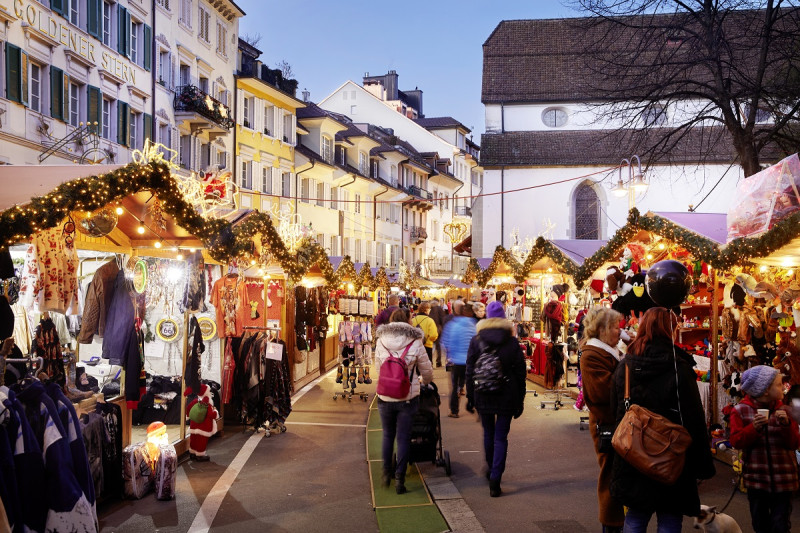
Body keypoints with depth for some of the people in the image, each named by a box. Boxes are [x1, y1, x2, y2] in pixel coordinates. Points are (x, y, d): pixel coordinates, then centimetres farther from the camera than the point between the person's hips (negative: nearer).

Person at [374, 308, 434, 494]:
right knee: (403, 438, 8)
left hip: (385, 397, 2)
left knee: (388, 435, 19)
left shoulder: (381, 342, -2)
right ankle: (399, 479, 10)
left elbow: (378, 369, 7)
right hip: (407, 398, -2)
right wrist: (426, 382, 26)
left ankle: (387, 473, 26)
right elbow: (426, 371, 3)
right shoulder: (415, 343, -7)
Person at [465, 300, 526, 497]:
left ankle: (491, 469, 36)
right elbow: (520, 372, 1)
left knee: (488, 433, 20)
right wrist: (520, 399, 7)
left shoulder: (476, 341, -2)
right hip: (507, 396, -1)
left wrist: (470, 395, 8)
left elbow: (469, 370, 0)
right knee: (501, 437, 2)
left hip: (483, 396, 1)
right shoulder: (512, 342, -2)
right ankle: (495, 480, -5)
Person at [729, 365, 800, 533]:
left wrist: (787, 425, -19)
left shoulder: (785, 410, 0)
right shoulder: (741, 411, -5)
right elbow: (736, 442, -9)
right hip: (756, 479, 0)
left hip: (782, 479, 0)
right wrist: (754, 427, -24)